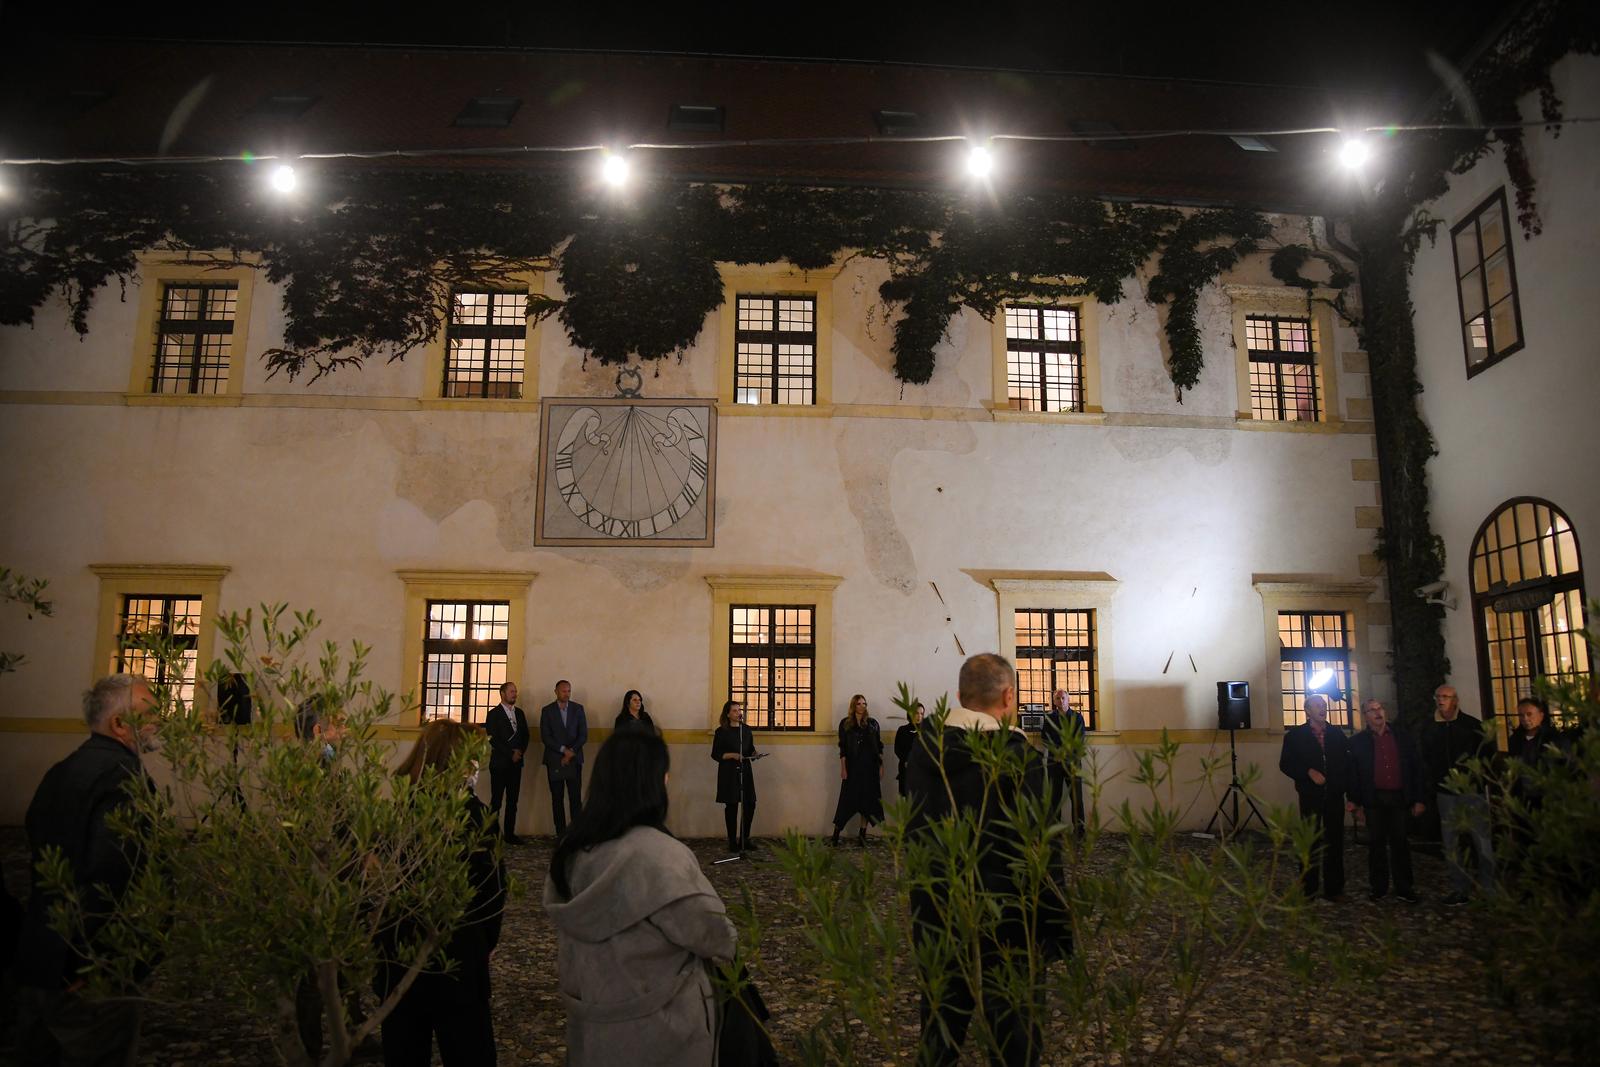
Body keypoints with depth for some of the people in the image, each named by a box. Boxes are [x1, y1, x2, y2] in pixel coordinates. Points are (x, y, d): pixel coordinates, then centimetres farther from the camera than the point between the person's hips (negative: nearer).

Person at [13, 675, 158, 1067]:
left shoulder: (60, 772, 11)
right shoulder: (124, 777, -19)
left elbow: (39, 855, 19)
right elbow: (108, 876, -29)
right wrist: (85, 965, -21)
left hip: (36, 961, 9)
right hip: (93, 972, -9)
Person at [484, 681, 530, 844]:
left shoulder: (519, 713, 14)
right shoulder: (494, 714, -3)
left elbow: (525, 735, 15)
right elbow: (493, 739, -9)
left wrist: (520, 752, -2)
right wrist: (511, 754, -11)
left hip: (516, 763, 5)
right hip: (500, 763, -5)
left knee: (513, 800, 6)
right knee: (496, 800, -3)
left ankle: (510, 834, 10)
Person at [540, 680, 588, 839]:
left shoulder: (578, 709, 8)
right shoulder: (547, 710, 5)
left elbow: (583, 735, 4)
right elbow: (545, 736, -3)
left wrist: (571, 751, -8)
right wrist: (563, 749, -11)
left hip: (574, 759, 0)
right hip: (554, 760, 0)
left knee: (576, 798, -5)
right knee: (557, 798, 2)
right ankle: (561, 834, 6)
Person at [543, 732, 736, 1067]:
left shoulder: (574, 848, -4)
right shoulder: (660, 856, -28)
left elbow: (578, 930, 8)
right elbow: (713, 934, -18)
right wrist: (729, 940, 3)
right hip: (656, 1028, -7)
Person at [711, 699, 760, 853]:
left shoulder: (746, 729, 9)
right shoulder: (721, 732, -4)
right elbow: (715, 754, -5)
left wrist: (754, 754, -5)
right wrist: (732, 755, -17)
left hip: (745, 771, 4)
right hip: (728, 772, -4)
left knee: (750, 804, 2)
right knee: (731, 806, 1)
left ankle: (744, 839, 16)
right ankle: (732, 841, 12)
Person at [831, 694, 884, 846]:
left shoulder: (872, 723, 7)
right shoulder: (845, 723, 2)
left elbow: (879, 747, 8)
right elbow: (843, 748, -2)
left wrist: (881, 766, 2)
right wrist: (843, 769, -8)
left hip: (870, 767, 2)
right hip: (852, 767, -2)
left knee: (867, 799, 3)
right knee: (847, 800, -2)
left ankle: (862, 835, 10)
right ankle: (836, 835, 5)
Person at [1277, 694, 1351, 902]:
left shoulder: (1337, 734, 9)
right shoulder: (1295, 735, 2)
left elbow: (1347, 763, 9)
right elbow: (1285, 764, -2)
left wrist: (1348, 790, -1)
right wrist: (1309, 772, -15)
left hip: (1334, 796, 2)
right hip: (1310, 796, -2)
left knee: (1334, 842, 5)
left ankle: (1333, 889, 14)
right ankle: (1308, 889, 10)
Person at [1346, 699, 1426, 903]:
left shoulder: (1402, 739, 7)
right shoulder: (1358, 742, 3)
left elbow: (1416, 769, 7)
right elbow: (1353, 772, 2)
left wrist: (1418, 799, 2)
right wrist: (1354, 799, -4)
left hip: (1398, 798, 1)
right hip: (1374, 799, -1)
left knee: (1400, 842, 5)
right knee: (1376, 843, 5)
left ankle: (1404, 888, 13)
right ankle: (1378, 887, 13)